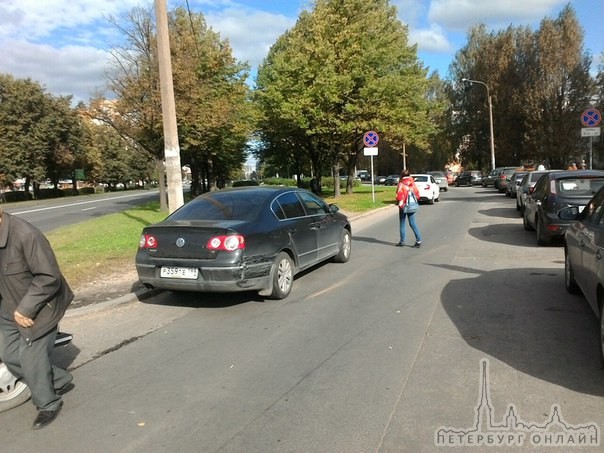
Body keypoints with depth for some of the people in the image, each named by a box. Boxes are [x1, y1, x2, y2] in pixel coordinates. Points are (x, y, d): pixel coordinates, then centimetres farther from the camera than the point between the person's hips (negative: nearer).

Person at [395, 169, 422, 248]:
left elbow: (399, 195, -14)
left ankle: (402, 241, 11)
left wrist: (400, 202, 3)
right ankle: (418, 240, 1)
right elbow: (417, 194, 7)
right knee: (412, 223, 8)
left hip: (403, 206, -4)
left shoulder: (401, 184, -11)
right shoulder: (413, 184, 4)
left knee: (402, 224, 7)